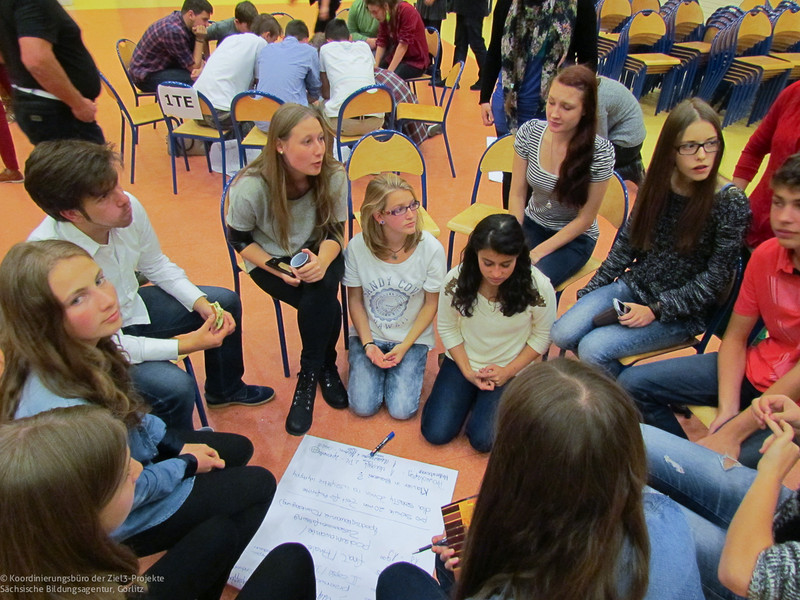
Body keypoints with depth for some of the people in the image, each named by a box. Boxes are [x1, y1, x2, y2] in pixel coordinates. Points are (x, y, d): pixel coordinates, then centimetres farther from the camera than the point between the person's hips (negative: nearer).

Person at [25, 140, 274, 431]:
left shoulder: (128, 207, -21)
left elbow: (156, 265, 0)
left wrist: (200, 302, -13)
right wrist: (181, 345, -30)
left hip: (132, 309, 7)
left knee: (226, 302, 7)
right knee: (174, 386, -26)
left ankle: (224, 390, 31)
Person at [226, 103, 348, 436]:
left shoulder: (333, 176, -19)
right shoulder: (250, 187, -24)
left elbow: (334, 231, -10)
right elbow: (239, 239, -9)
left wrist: (322, 262, -33)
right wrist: (279, 269, -23)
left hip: (317, 253, 2)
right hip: (269, 259, -2)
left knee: (320, 292, -31)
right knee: (325, 305, -27)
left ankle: (309, 376, -10)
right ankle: (326, 367, -1)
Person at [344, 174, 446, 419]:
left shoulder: (431, 248, -21)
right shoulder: (357, 247, -18)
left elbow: (431, 303, -8)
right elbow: (355, 299, -4)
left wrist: (405, 346, -12)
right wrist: (367, 343, -11)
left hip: (412, 336, 0)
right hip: (369, 333, 1)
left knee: (402, 409, -10)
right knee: (363, 406, -8)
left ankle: (408, 365, 19)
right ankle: (372, 361, 20)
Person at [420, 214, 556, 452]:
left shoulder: (538, 288, -23)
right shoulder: (455, 281, -19)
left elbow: (541, 337, -7)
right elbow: (447, 328, -4)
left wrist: (509, 371, -14)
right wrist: (467, 371, -10)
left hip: (510, 370, -1)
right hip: (462, 362, 2)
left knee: (483, 440, -12)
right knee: (435, 433, -5)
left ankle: (486, 398, 18)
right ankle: (469, 393, 21)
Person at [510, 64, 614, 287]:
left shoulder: (600, 152, -20)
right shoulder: (529, 132, -11)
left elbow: (586, 218, -13)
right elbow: (517, 195, -5)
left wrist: (538, 252, -19)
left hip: (575, 238, -3)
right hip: (532, 224, 3)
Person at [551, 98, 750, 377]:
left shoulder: (731, 203, -16)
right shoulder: (657, 183, -3)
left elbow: (716, 278, -12)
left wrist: (656, 310, -17)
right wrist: (593, 289, 4)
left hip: (684, 311, -5)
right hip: (635, 286, 5)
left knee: (593, 349, -23)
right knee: (562, 335, -13)